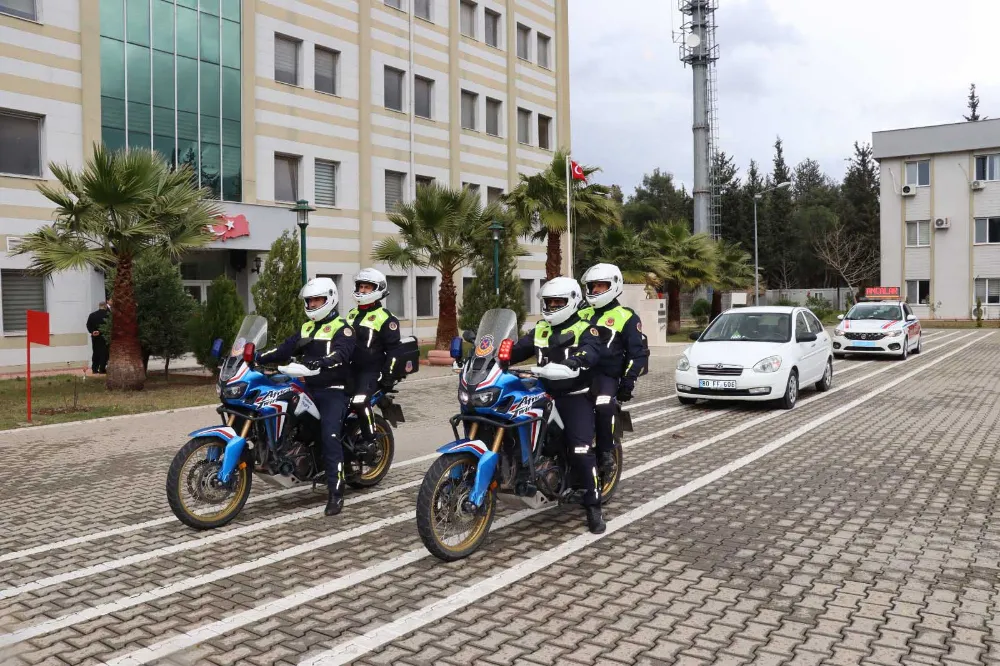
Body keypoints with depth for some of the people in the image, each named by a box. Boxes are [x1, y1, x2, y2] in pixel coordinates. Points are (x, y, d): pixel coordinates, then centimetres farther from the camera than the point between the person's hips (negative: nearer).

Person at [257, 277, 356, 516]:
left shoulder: (342, 328, -4)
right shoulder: (306, 329, 20)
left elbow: (342, 352, -23)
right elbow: (286, 349, 11)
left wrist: (322, 362, -43)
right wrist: (259, 357, -4)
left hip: (333, 391, -8)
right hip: (308, 388, 8)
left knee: (330, 436, -20)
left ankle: (336, 492, -20)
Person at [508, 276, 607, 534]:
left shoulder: (584, 329, -4)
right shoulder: (540, 330, 16)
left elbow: (592, 350, -25)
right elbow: (518, 349, 11)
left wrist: (577, 359, -48)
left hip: (575, 397, -6)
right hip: (545, 394, 6)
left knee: (581, 450, -17)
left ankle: (593, 507, -7)